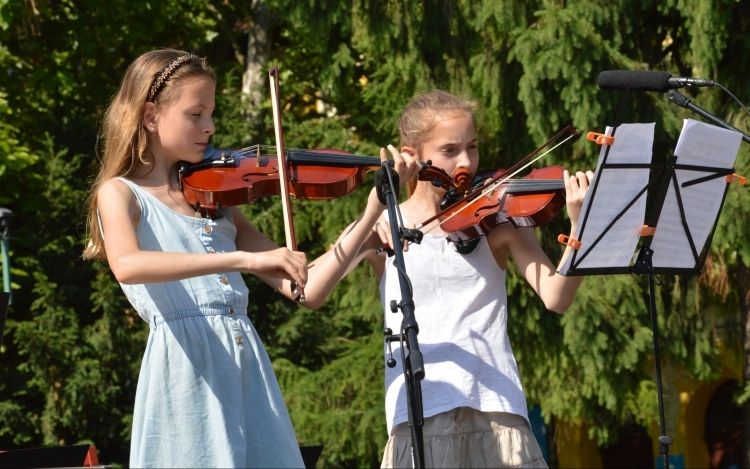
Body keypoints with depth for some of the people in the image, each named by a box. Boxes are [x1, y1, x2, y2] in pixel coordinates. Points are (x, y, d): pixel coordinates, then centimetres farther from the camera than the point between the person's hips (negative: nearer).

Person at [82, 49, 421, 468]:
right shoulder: (119, 194, 2)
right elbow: (127, 266, -23)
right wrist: (243, 259, -31)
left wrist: (376, 206, 4)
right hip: (186, 374, -5)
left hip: (249, 371, 5)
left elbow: (308, 290, 11)